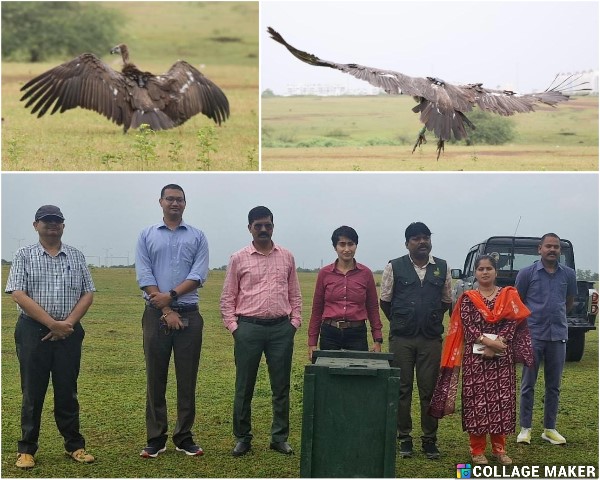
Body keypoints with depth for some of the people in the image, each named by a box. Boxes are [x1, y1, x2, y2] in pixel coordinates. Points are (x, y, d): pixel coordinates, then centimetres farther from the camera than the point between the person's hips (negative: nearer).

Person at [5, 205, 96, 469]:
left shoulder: (76, 256, 10)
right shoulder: (24, 256, 2)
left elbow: (88, 294, 6)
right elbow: (19, 295, -7)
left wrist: (68, 323, -9)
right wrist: (52, 323, -14)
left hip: (69, 331, 2)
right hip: (33, 331, -2)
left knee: (67, 390, 7)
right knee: (32, 391, 3)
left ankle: (74, 445, 16)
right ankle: (26, 449, 12)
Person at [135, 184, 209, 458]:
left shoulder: (197, 237, 9)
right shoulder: (147, 236, 8)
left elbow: (198, 275, -3)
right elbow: (144, 276, -3)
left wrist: (171, 296, -16)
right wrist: (167, 311, -11)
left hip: (189, 314, 0)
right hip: (155, 315, 0)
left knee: (187, 379, 3)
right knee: (155, 378, 4)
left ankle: (184, 438, 12)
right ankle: (156, 439, 11)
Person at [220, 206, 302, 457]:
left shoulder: (287, 257, 8)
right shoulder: (238, 259, 2)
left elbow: (294, 294, 12)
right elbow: (228, 298, 4)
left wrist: (294, 323, 3)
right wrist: (234, 327, -4)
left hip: (281, 328, 2)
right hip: (249, 327, -2)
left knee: (281, 386, 7)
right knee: (244, 387, 5)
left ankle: (280, 437, 17)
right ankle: (242, 438, 16)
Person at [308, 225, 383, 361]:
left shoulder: (365, 273, 3)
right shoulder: (324, 273, 3)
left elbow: (373, 308, 8)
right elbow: (317, 309, 8)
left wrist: (377, 340, 4)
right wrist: (312, 342, 5)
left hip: (357, 334, 0)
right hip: (329, 334, 0)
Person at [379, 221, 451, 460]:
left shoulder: (442, 268, 7)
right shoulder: (394, 267, 0)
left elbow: (446, 301, 16)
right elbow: (384, 300, 7)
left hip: (431, 339, 1)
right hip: (401, 339, -1)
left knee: (429, 389, 4)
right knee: (402, 389, 4)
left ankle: (430, 439, 12)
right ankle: (404, 438, 13)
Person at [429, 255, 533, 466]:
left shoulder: (508, 295, 6)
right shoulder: (467, 298, 3)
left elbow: (512, 323, -3)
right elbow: (468, 326, -7)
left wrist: (496, 345, -15)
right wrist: (488, 342, -19)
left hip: (502, 356, 1)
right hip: (475, 356, -1)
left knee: (501, 400, 4)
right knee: (476, 400, 0)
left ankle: (499, 448, 16)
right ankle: (477, 450, 8)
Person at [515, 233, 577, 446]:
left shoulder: (568, 274, 4)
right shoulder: (527, 273, -3)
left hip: (558, 336, 3)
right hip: (533, 335, -3)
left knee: (554, 386, 9)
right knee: (528, 384, 3)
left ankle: (550, 429, 19)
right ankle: (525, 428, 12)